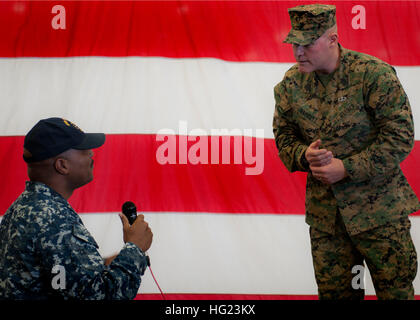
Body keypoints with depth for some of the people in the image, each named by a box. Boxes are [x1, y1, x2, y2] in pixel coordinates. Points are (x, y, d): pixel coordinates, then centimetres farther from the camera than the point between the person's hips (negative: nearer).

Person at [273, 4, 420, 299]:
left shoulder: (374, 74, -13)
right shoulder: (291, 83, 3)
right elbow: (283, 136, 13)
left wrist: (347, 168, -18)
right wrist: (304, 155, -10)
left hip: (378, 208, -4)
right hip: (324, 212, 5)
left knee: (395, 289, 1)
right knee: (334, 291, 11)